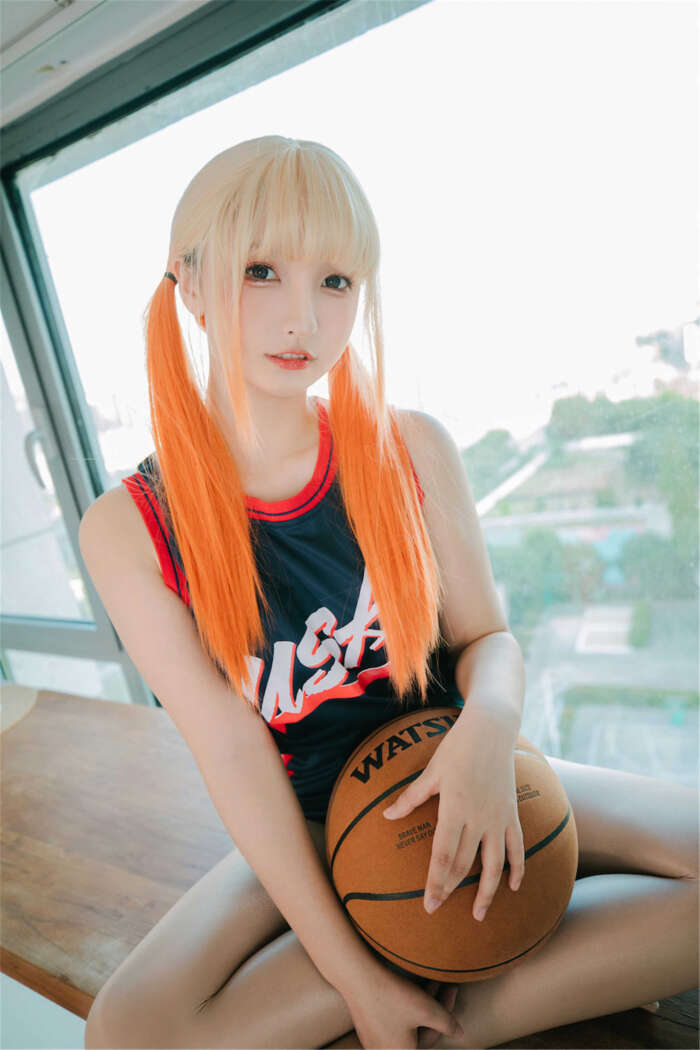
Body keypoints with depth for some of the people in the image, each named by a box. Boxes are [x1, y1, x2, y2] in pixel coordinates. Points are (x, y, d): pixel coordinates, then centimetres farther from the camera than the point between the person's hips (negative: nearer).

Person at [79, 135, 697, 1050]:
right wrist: (354, 972, -15)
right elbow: (234, 755, -16)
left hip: (454, 782, 2)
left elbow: (487, 638, -3)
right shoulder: (128, 529, -15)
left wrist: (489, 730, -27)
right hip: (307, 832, 0)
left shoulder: (412, 450, -10)